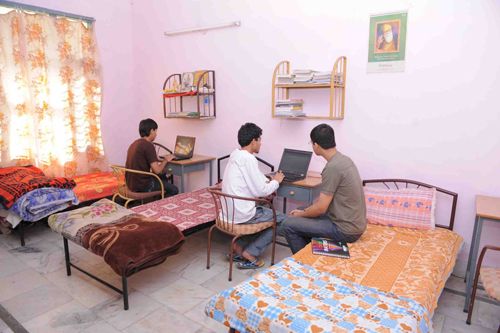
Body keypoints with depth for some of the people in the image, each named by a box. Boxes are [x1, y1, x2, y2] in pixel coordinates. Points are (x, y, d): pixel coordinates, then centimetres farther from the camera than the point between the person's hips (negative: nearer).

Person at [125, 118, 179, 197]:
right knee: (174, 190, 4)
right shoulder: (148, 145, -19)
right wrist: (165, 160, -4)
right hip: (142, 186, -9)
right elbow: (157, 170, -21)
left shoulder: (134, 143, 8)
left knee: (162, 177, 27)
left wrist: (159, 159, 14)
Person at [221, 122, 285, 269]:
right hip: (241, 214, -9)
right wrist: (276, 181, -1)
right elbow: (260, 191, -18)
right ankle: (250, 253, 6)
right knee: (281, 219, 8)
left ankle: (240, 246, 19)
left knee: (267, 211, 28)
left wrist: (269, 181, 6)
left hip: (229, 211, 9)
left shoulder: (235, 155, 9)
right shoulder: (248, 159, -19)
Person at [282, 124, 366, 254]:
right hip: (354, 222, 9)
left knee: (289, 224, -6)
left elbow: (321, 208, -20)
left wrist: (301, 214, -2)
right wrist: (304, 211, 10)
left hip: (346, 229, -9)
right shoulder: (343, 159, 5)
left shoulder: (332, 167, -24)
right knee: (306, 216, 21)